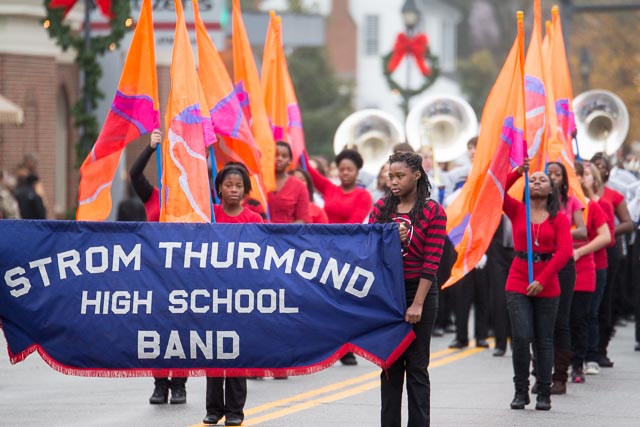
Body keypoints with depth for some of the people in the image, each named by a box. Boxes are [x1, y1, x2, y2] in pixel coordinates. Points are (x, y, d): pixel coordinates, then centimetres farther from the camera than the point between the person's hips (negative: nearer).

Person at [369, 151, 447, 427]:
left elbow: (431, 261, -11)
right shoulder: (381, 208, 6)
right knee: (390, 364, 8)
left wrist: (418, 303, -16)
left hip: (419, 291, -4)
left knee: (416, 365, 0)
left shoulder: (433, 212, -6)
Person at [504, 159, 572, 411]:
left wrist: (542, 280, -15)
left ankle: (544, 394, 13)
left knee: (544, 341, 6)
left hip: (547, 286, 0)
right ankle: (521, 391, 4)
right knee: (521, 338, -9)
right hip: (518, 284, 0)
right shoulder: (517, 211, 7)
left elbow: (564, 251, -8)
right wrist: (517, 172, -16)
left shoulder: (559, 219, 2)